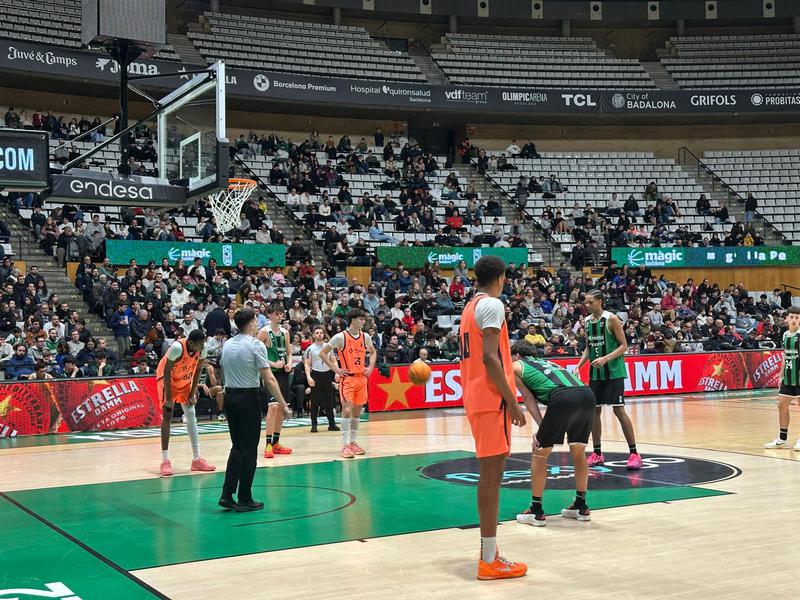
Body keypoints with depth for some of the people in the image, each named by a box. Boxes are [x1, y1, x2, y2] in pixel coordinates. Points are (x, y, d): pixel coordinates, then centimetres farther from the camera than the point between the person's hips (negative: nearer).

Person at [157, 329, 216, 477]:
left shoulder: (202, 348, -19)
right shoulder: (178, 347, -34)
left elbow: (198, 369, -4)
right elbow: (167, 371, -26)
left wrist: (192, 393, -6)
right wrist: (168, 397, -24)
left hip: (185, 380, 6)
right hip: (167, 379, -6)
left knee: (191, 415, 3)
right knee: (167, 417, -11)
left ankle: (197, 459, 8)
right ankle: (165, 461, -8)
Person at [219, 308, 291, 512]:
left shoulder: (227, 345, 9)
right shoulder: (256, 345, -11)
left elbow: (223, 373, 14)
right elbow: (269, 379, -15)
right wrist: (283, 404, -12)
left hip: (230, 396, 6)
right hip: (248, 398, -6)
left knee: (237, 447, 15)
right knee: (249, 449, 1)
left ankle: (227, 495, 10)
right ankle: (244, 500, 5)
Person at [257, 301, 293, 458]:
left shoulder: (285, 332, 12)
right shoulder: (264, 332, -7)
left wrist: (289, 363, 0)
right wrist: (272, 364, -17)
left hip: (283, 373, 7)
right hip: (271, 373, -7)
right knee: (273, 406, -16)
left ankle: (276, 443, 19)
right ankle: (268, 445, -12)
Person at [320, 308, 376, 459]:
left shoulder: (365, 337, 6)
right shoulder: (340, 337, -9)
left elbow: (373, 352, 25)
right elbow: (323, 353, -5)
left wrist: (370, 367, 10)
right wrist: (335, 369, -9)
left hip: (361, 378, 5)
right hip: (347, 378, -5)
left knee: (357, 411, 10)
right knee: (347, 410, -14)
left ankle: (354, 442, 21)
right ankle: (345, 445, -11)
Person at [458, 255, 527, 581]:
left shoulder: (470, 306, 18)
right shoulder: (492, 304, -10)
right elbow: (489, 356, -20)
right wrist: (512, 401, -18)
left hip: (476, 397, 10)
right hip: (491, 398, -10)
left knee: (489, 472, 14)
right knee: (491, 473, -7)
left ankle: (488, 550, 20)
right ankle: (490, 560, -4)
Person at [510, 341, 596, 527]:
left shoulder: (515, 366, 24)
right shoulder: (546, 362, 39)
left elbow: (529, 398, 13)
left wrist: (541, 426, 6)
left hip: (563, 398, -6)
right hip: (587, 395, 6)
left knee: (539, 452, 11)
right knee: (578, 451, 25)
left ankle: (536, 511, 14)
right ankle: (581, 506, 32)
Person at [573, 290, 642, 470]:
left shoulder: (611, 319, -11)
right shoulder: (587, 321, 8)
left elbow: (624, 345, -11)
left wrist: (606, 358, -24)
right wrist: (579, 366, 4)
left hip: (613, 372, -6)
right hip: (595, 373, 6)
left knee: (619, 410, -10)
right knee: (594, 411, 6)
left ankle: (634, 453, -4)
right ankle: (597, 453, 16)